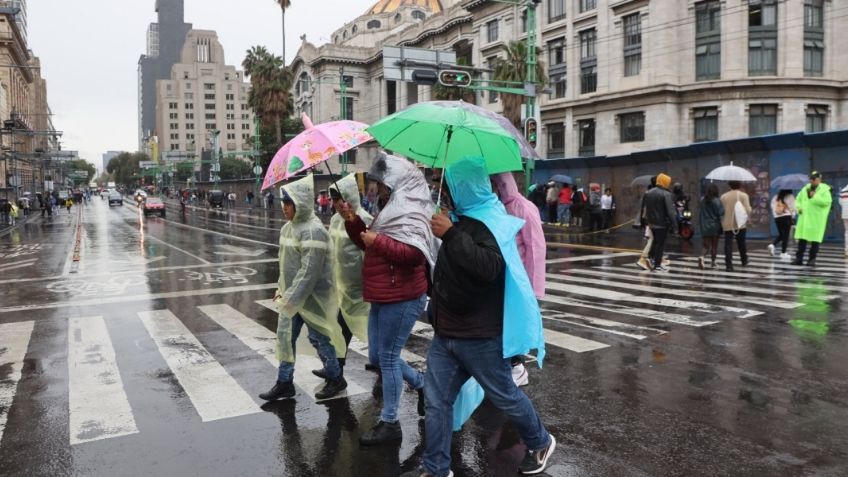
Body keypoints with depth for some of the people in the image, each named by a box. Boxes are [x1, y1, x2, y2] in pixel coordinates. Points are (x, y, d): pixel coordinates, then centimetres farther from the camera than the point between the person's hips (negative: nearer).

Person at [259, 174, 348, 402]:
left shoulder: (313, 230, -23)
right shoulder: (288, 227, 6)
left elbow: (309, 271, -25)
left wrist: (291, 298, -23)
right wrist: (282, 289, 14)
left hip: (311, 297, -8)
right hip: (291, 295, 8)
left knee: (319, 338, 6)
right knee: (285, 337, 12)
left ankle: (336, 379, 26)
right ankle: (285, 383, 25)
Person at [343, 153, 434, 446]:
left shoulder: (411, 214, -16)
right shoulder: (391, 210, 15)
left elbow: (415, 253, -30)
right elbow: (369, 244, 22)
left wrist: (378, 241, -27)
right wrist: (354, 223, 6)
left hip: (402, 298, -10)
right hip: (382, 297, 10)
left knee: (387, 357, -2)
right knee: (377, 356, 16)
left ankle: (390, 423, 12)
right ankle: (422, 384, 34)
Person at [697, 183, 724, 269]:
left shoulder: (702, 200, 1)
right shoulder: (716, 201, -13)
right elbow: (721, 213, -15)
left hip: (704, 227, 3)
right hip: (715, 226, -3)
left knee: (705, 245, 7)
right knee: (714, 245, 11)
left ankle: (701, 257, -19)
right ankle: (713, 262, 18)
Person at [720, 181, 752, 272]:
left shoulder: (723, 196, 4)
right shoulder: (743, 195, -2)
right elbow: (748, 210, -11)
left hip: (727, 224, 0)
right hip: (740, 223, 0)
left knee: (728, 244, -3)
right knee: (741, 243, 18)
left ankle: (729, 265, -9)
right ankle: (744, 261, 33)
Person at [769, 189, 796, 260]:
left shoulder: (775, 198, 12)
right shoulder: (790, 197, 0)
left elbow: (773, 207, 14)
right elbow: (792, 207, -2)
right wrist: (793, 217, 6)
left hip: (777, 218, 5)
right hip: (787, 217, -5)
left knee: (781, 234, 16)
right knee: (786, 235, 0)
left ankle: (772, 245, -8)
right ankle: (783, 253, -1)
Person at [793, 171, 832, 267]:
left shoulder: (824, 190, -3)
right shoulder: (805, 189, 13)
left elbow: (827, 202, -16)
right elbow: (798, 200, 20)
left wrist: (815, 196, -18)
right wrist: (799, 207, 2)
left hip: (817, 219, -4)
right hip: (804, 218, 4)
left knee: (815, 239, -2)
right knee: (801, 238, 3)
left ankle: (812, 259, 5)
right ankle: (799, 258, 7)